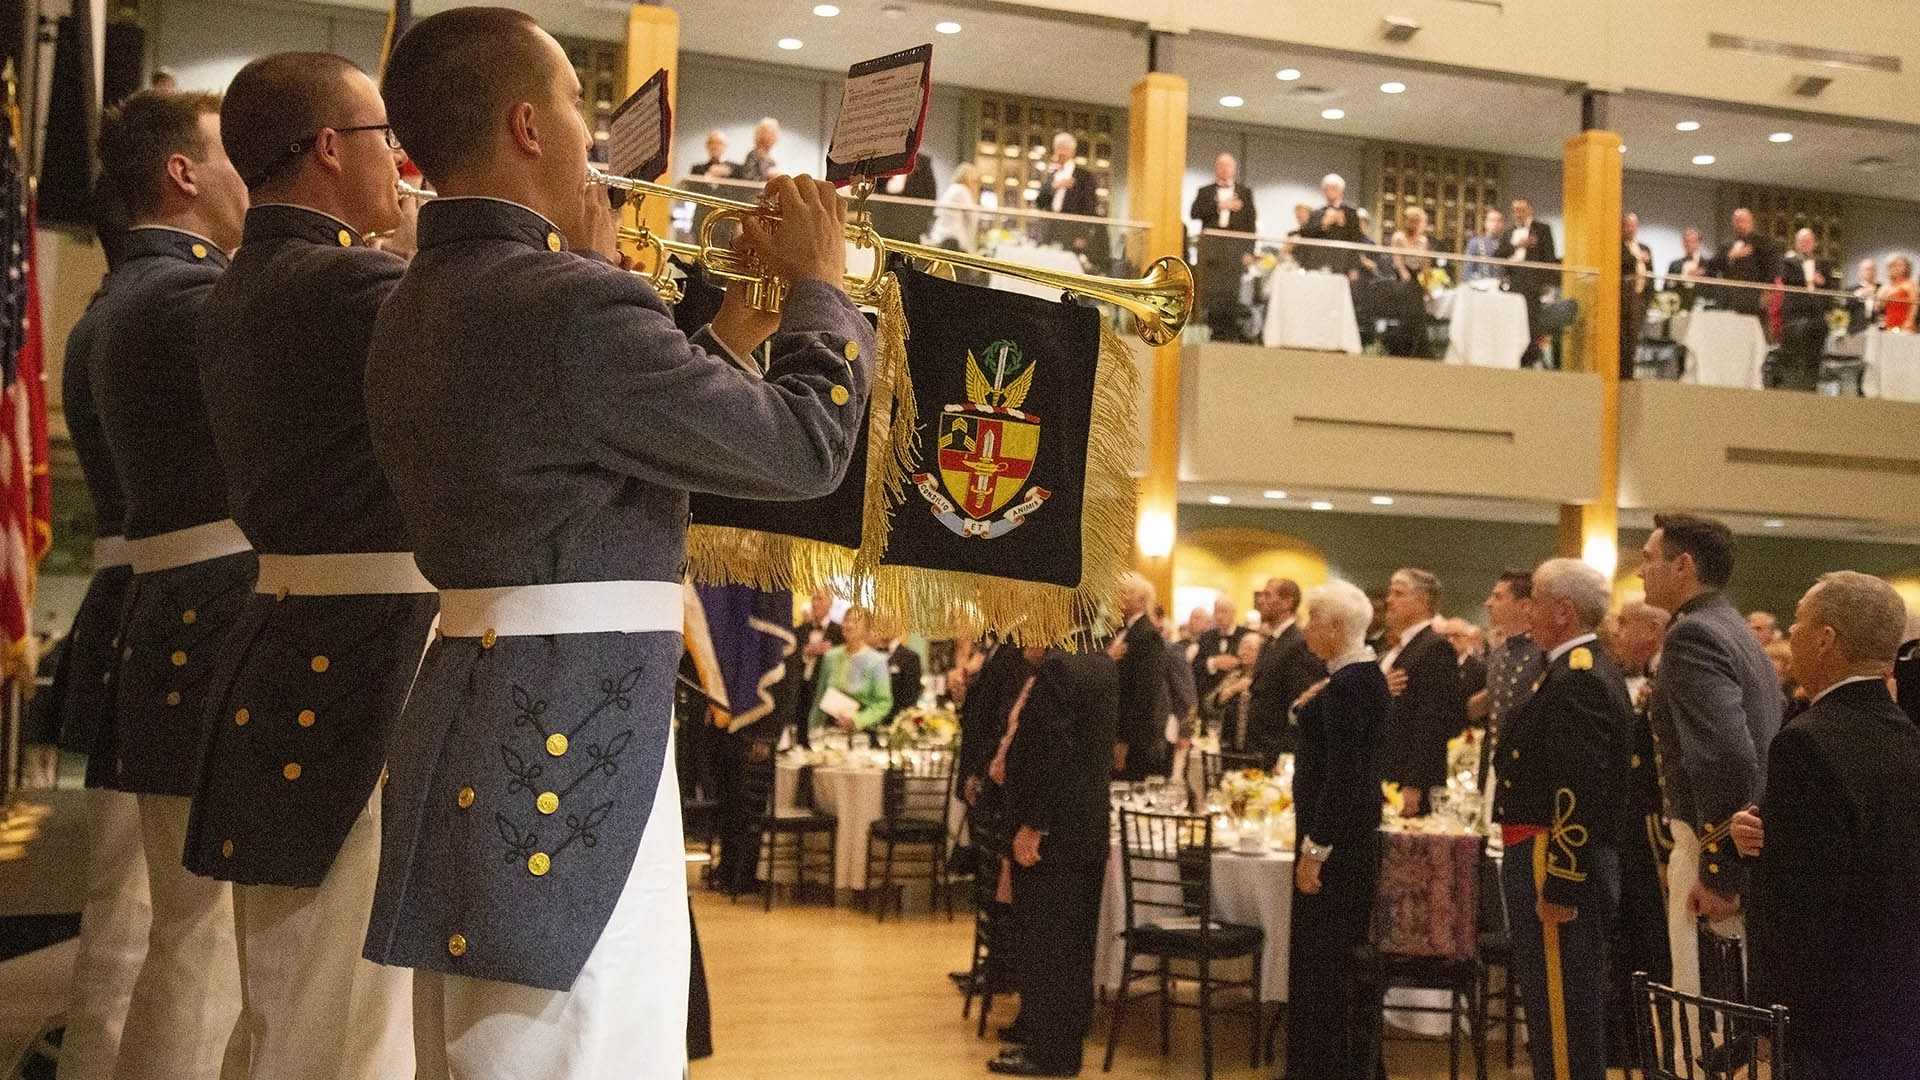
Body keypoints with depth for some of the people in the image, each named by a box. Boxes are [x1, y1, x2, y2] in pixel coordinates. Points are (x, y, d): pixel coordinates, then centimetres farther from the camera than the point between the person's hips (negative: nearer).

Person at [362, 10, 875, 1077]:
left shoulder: (414, 312, 12)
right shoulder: (573, 306, -18)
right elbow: (804, 449, -13)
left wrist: (730, 334, 20)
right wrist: (821, 285, 2)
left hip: (469, 727, 10)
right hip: (572, 745, -10)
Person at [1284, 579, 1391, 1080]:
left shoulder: (1346, 687, -20)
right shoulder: (1370, 677, 11)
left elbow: (1341, 776, -23)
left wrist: (1313, 849, -20)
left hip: (1336, 837, -11)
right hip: (1359, 832, 11)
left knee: (1323, 958, -3)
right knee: (1349, 953, 17)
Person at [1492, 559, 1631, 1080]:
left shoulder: (1576, 678, -17)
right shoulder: (1588, 669, 16)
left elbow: (1580, 791, -24)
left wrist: (1559, 887, -24)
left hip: (1558, 863, -11)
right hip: (1572, 862, 11)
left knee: (1563, 1015, -5)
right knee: (1561, 1012, 19)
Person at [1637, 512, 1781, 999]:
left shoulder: (1693, 635, -15)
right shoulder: (1734, 630, 16)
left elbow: (1729, 758, -26)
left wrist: (1719, 872, -22)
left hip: (1721, 850, -10)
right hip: (1750, 848, 10)